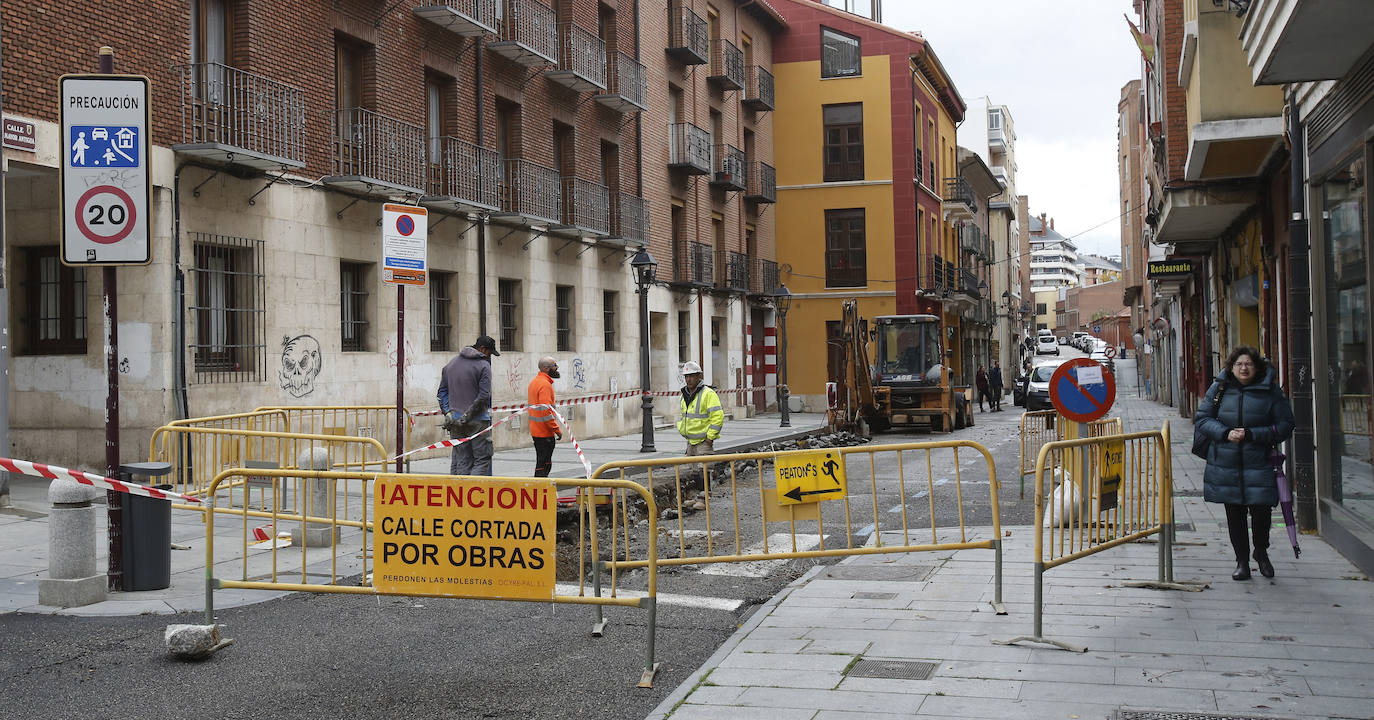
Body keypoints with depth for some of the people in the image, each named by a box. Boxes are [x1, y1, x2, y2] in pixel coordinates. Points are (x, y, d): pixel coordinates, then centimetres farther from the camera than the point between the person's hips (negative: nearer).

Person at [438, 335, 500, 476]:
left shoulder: (451, 364, 14)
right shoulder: (483, 366, -7)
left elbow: (442, 391, 11)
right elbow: (484, 396, -15)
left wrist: (447, 412, 4)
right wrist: (468, 415, -11)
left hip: (455, 419, 6)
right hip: (477, 420, -6)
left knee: (461, 460, 8)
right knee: (482, 459, 0)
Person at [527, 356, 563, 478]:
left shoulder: (534, 381, 15)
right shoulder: (545, 384, -17)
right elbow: (546, 411, -24)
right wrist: (557, 430, -19)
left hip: (535, 430, 10)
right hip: (545, 432, -10)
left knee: (542, 463, 16)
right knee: (543, 465, -7)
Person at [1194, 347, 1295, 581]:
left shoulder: (1271, 391, -2)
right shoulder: (1219, 388, 3)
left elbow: (1284, 426, -3)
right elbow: (1201, 418, 4)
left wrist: (1250, 434, -15)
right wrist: (1225, 433, -13)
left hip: (1259, 464, -2)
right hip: (1226, 464, 2)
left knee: (1261, 510, -2)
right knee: (1234, 514, 7)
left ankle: (1261, 552, 27)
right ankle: (1242, 560, 22)